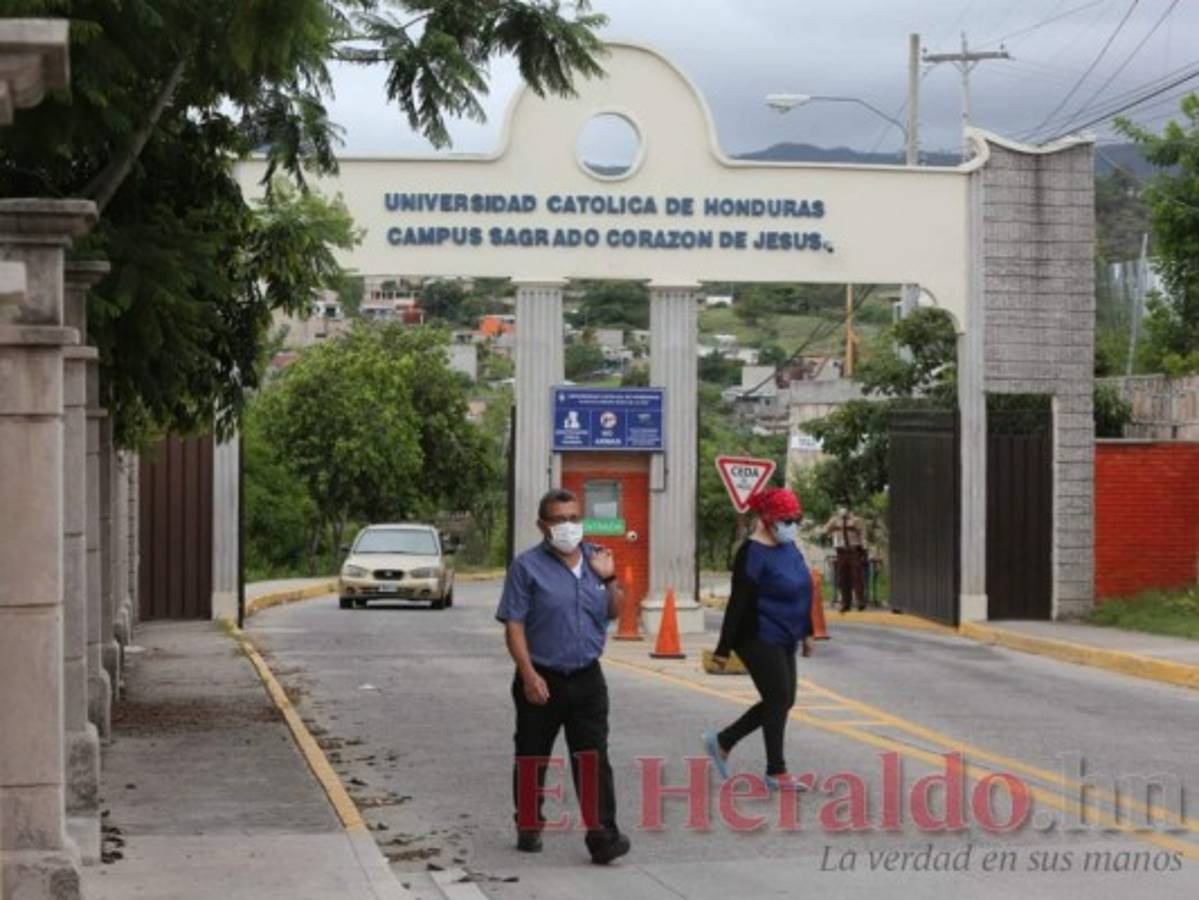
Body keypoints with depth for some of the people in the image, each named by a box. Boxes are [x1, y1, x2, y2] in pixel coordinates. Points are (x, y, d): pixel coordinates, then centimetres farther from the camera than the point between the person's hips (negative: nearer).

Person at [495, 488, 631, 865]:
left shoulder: (595, 559, 8)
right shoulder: (527, 566, -7)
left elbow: (614, 612, 16)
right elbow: (513, 625, -10)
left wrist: (609, 579, -2)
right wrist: (529, 674, -18)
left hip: (587, 678, 3)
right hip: (542, 680, -3)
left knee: (593, 760, -4)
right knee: (532, 760, 11)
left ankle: (602, 835, -8)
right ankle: (529, 828, 27)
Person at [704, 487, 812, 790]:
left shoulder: (788, 547, 10)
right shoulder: (753, 553, -16)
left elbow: (801, 592, 20)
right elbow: (738, 602, -18)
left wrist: (805, 631, 22)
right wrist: (724, 648, -18)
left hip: (783, 640, 9)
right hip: (759, 639, -9)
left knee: (781, 701, 11)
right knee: (779, 699, -6)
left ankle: (721, 742, 25)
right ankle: (776, 773, 5)